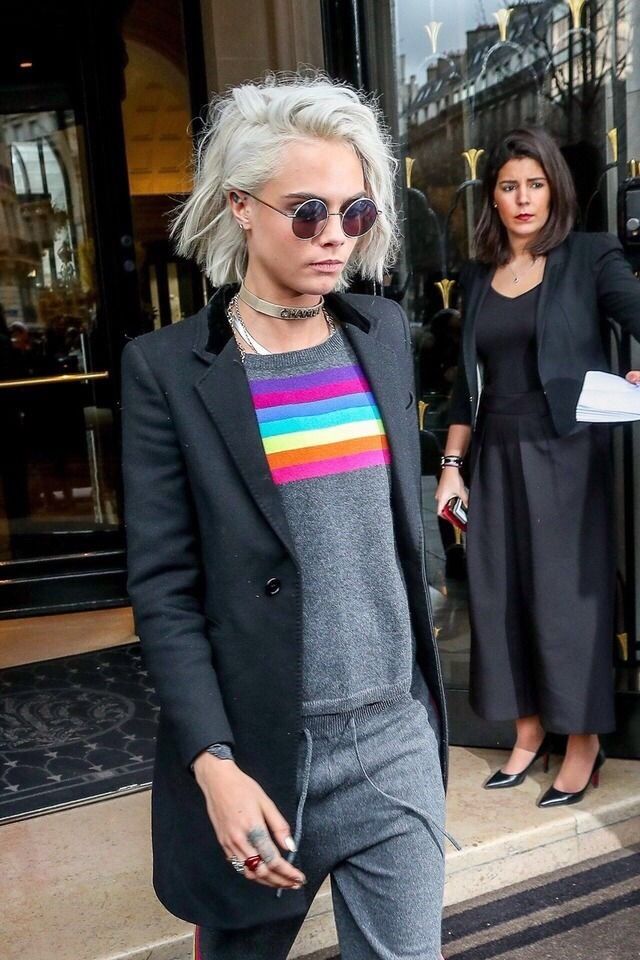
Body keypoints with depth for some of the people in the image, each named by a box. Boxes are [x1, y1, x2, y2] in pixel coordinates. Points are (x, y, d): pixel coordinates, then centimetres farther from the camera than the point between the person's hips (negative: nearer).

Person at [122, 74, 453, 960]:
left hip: (398, 735, 3)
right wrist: (215, 766, -16)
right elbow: (163, 587, -10)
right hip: (261, 744, -3)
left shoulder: (386, 333, 4)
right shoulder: (165, 368, -9)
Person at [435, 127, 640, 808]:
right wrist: (451, 464, 9)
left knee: (568, 591, 1)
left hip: (567, 452, -4)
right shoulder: (477, 278, 12)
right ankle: (528, 729, 23)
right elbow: (467, 382, 14)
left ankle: (584, 740, 17)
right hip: (496, 457, 4)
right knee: (499, 592, 7)